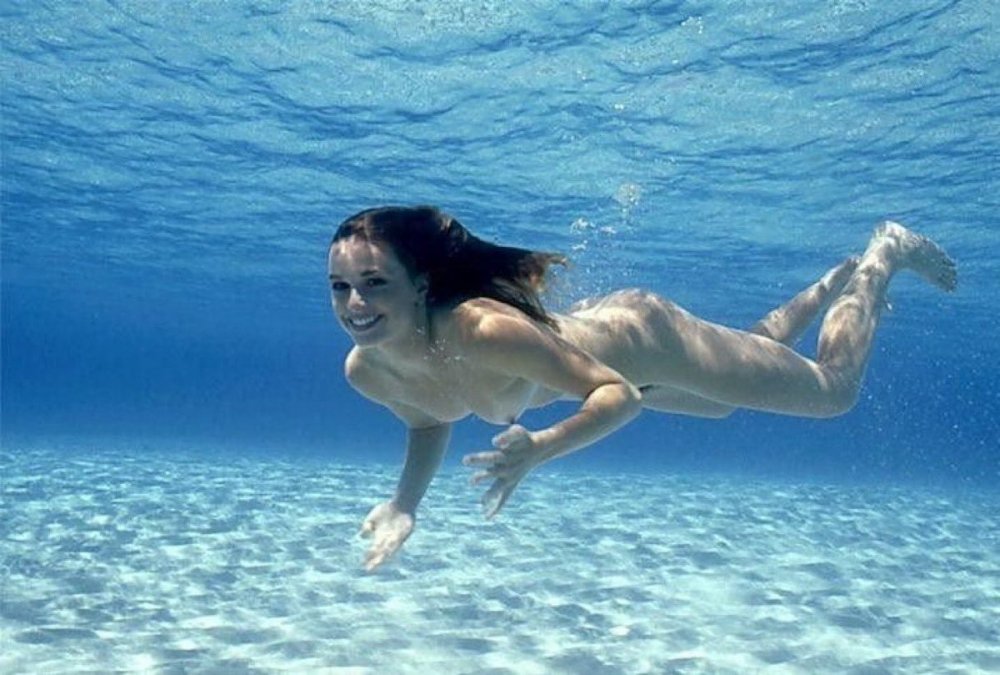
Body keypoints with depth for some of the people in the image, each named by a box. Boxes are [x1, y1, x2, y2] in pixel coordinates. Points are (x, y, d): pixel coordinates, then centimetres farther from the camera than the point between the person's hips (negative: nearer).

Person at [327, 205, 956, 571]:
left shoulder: (483, 329, -43)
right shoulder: (365, 371, -21)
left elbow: (619, 394, -35)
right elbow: (430, 422, 1)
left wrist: (537, 448, -49)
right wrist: (405, 503, -15)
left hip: (642, 339, -6)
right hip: (590, 325, 7)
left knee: (833, 391, 13)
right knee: (728, 405, 33)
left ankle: (886, 253, 38)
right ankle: (838, 279, 54)